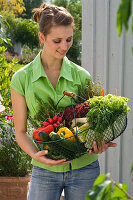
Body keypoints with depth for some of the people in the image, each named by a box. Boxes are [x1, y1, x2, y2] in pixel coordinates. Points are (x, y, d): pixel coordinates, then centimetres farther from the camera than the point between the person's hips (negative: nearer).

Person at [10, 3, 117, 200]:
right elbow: (20, 131, -1)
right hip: (44, 170, -1)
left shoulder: (81, 76, -1)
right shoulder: (22, 78, -4)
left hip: (84, 168, 1)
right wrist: (35, 154, -19)